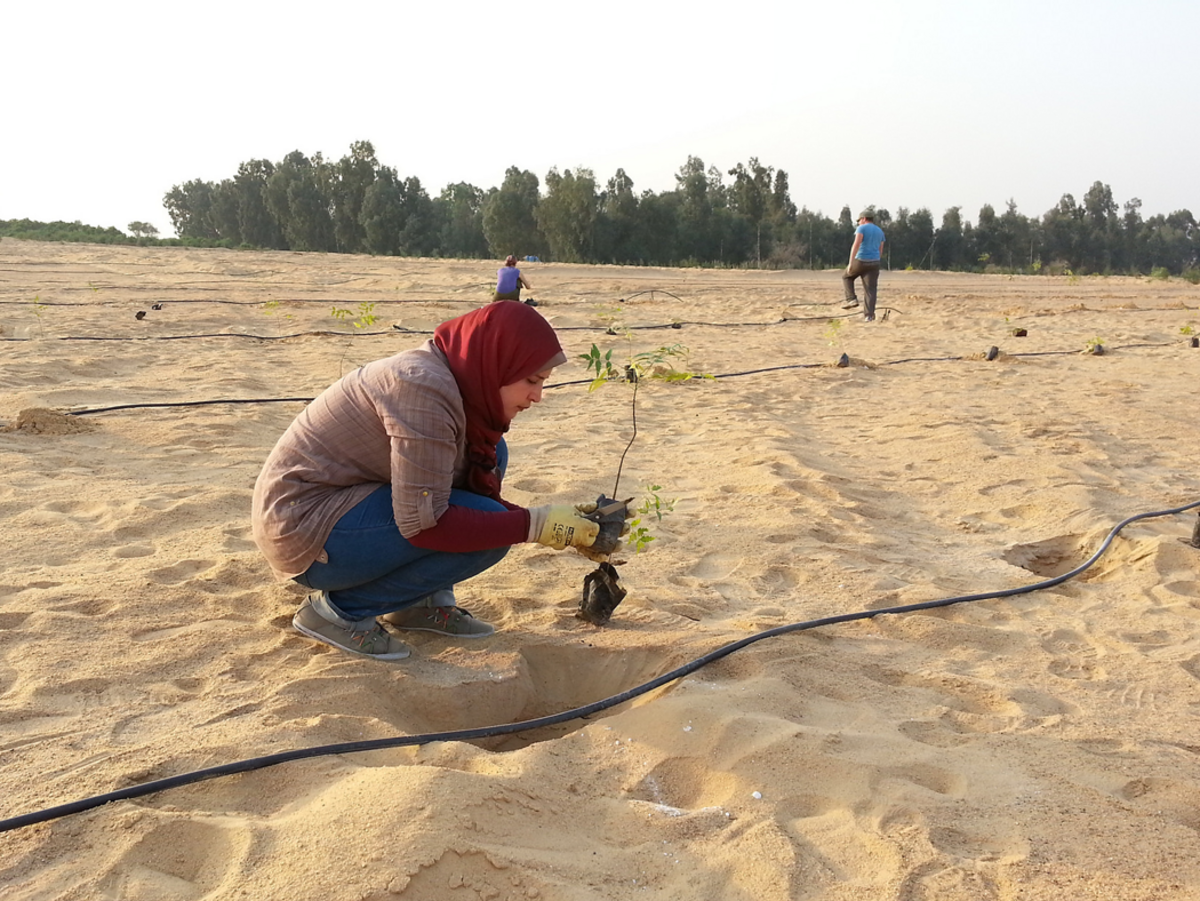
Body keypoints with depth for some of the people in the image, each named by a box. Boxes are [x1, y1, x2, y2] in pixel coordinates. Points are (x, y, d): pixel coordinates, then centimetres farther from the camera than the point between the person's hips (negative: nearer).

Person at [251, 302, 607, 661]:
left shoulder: (460, 385, 4)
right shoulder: (424, 385, -25)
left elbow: (481, 495, 9)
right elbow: (421, 524, -28)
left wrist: (565, 528, -2)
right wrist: (535, 524, -23)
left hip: (341, 504, 10)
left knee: (491, 453, 5)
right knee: (486, 533, -18)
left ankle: (422, 601, 7)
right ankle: (340, 609, -6)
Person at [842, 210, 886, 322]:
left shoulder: (861, 228, -5)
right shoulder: (880, 231, 15)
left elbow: (856, 245, -18)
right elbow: (880, 251, 19)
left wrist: (850, 262, -20)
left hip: (860, 261, -5)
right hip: (874, 263, 5)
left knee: (846, 276, 22)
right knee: (870, 290, 2)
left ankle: (851, 299, 9)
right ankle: (869, 315, -6)